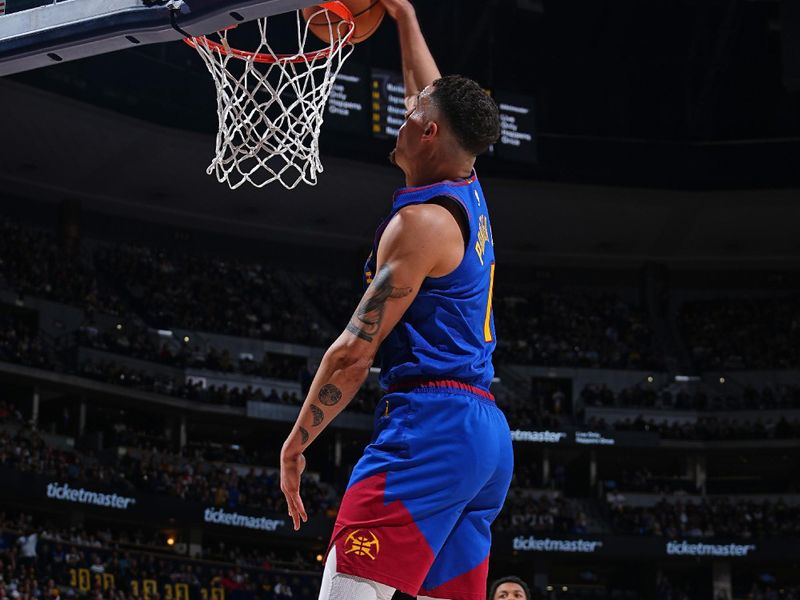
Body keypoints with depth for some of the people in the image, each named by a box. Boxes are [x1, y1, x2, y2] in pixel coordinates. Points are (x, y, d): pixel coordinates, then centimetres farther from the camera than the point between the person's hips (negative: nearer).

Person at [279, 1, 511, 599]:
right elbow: (434, 94, 36)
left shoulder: (421, 220, -9)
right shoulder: (469, 193, 16)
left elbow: (355, 351, -10)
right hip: (488, 432, 10)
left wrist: (297, 440, -2)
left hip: (430, 423, -10)